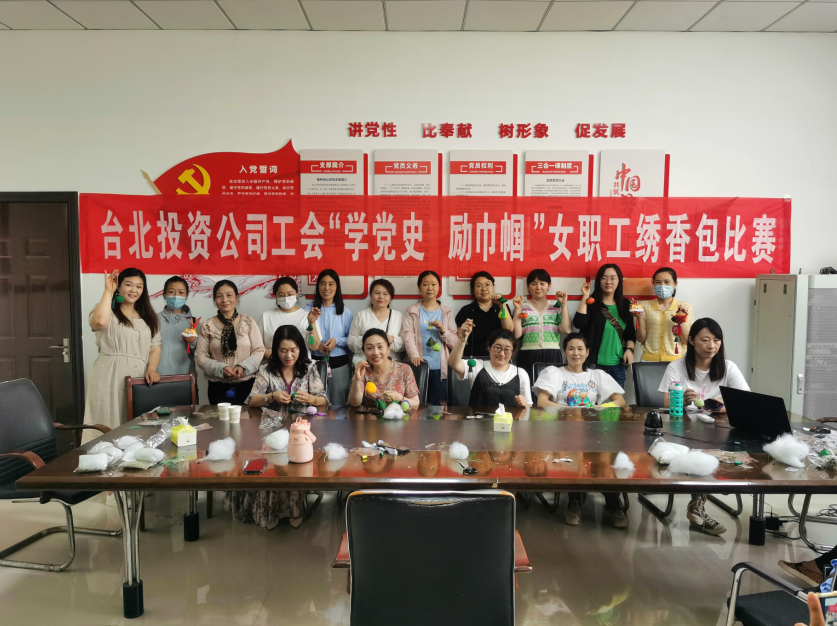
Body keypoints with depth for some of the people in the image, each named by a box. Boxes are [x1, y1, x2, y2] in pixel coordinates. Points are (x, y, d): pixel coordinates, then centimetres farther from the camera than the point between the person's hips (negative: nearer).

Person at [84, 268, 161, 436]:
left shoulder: (148, 317, 18)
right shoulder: (108, 312, 3)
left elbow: (155, 347, 14)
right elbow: (100, 321, -21)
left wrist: (152, 369, -5)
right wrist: (108, 291, -9)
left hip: (138, 379, 4)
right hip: (110, 378, -4)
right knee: (109, 427, -5)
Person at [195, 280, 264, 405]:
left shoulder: (248, 322, 3)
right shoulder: (207, 326, 3)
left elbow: (259, 350, 1)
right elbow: (201, 357, 1)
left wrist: (243, 367, -15)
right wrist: (221, 369, -14)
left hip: (247, 385, 0)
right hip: (218, 387, 0)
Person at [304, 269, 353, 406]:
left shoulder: (345, 311, 3)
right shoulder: (309, 309, 2)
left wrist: (337, 341, -15)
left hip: (339, 363, 0)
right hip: (315, 362, 0)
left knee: (338, 404, 8)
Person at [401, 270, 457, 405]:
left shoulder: (447, 312, 13)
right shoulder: (411, 312, 8)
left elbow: (454, 343, 9)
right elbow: (408, 336, -6)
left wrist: (443, 330, -9)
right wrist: (414, 355, -23)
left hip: (440, 369, 2)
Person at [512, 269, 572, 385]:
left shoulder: (556, 307, 12)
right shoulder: (523, 308, 8)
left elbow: (567, 330, -3)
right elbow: (516, 334, -3)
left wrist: (564, 305, -1)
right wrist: (517, 310, -5)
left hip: (552, 357, 1)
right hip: (528, 357, -1)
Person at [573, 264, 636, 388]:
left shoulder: (625, 304, 9)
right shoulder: (591, 303, -2)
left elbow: (630, 332, 14)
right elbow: (579, 323, -18)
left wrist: (629, 349, -2)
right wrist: (585, 298, -16)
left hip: (618, 364, 4)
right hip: (595, 363, -4)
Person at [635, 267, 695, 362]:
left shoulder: (685, 307, 2)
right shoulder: (644, 306, 3)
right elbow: (641, 339, 3)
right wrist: (640, 317, -10)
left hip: (675, 359, 0)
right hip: (649, 359, 0)